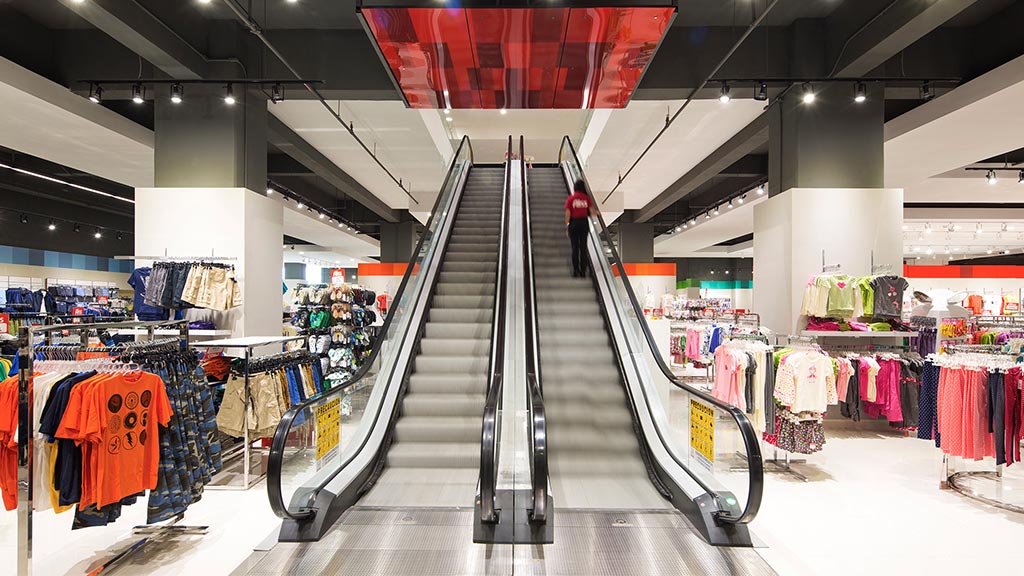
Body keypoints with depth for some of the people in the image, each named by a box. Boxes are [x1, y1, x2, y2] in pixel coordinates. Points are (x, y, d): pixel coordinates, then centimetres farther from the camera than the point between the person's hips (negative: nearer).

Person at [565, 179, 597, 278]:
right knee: (583, 247, 6)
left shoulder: (570, 198, -2)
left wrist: (567, 227, -1)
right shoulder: (586, 198, 2)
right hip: (584, 222, 1)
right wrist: (597, 212, 22)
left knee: (575, 247, 3)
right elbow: (592, 212, 0)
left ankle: (576, 270, 2)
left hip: (574, 223, -1)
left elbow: (568, 214, -7)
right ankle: (583, 271, 8)